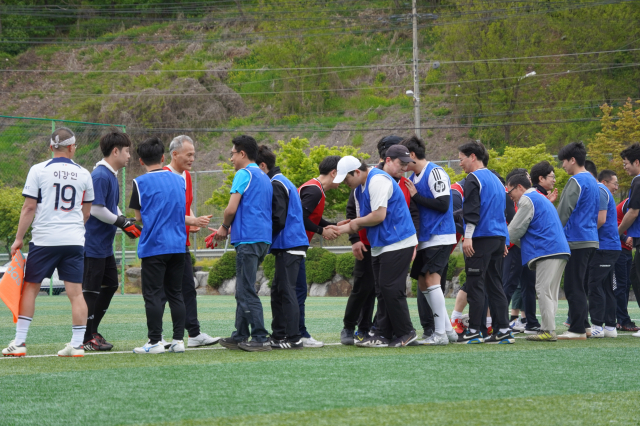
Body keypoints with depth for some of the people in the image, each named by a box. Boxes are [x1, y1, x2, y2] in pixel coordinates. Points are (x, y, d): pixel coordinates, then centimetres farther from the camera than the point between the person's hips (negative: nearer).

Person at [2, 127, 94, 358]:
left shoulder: (38, 170, -2)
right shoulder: (83, 174, 7)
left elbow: (29, 207, -4)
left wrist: (19, 238, 3)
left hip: (44, 239, -2)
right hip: (74, 241, 2)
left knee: (30, 288, 8)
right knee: (75, 292, 2)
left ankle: (19, 342, 7)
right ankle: (77, 343, -1)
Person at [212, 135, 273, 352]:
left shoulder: (244, 174, -8)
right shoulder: (264, 178, 20)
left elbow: (231, 209, -13)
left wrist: (225, 226, 5)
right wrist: (232, 228, 22)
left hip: (248, 239, -9)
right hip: (264, 238, 9)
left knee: (247, 292, -8)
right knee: (243, 290, 14)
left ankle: (260, 338, -11)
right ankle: (240, 337, 16)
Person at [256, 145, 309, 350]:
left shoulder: (276, 185, -12)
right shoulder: (283, 182, 19)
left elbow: (278, 220, -18)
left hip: (288, 246, -10)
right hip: (292, 245, 10)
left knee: (286, 291, -9)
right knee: (278, 290, 13)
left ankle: (293, 338, -9)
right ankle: (278, 335, 16)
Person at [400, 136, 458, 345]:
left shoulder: (435, 173, -12)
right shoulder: (414, 177, 16)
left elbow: (443, 204, -20)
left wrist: (416, 196, -15)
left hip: (439, 236, -10)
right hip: (424, 238, 10)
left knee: (432, 280, -15)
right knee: (423, 284, 9)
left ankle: (440, 334, -12)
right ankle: (448, 330, 15)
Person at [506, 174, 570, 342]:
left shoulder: (527, 200, -4)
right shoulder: (541, 198, 28)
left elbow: (515, 231, -4)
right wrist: (524, 243, 24)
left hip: (547, 251, -10)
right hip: (560, 251, 10)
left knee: (544, 290, -10)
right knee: (550, 292, 10)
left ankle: (549, 330, -13)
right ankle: (547, 329, 9)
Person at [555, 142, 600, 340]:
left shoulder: (576, 182, -12)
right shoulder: (592, 181, 16)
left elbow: (564, 212, -15)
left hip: (576, 240, -9)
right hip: (591, 240, 9)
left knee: (573, 287, -6)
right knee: (578, 286, 15)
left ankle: (577, 330, -7)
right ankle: (582, 324, 17)